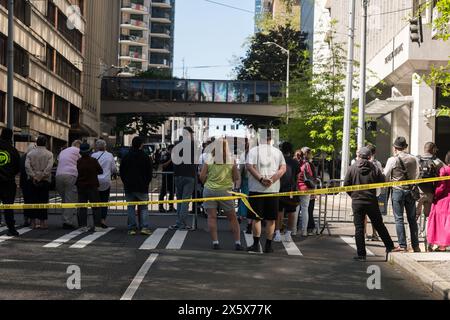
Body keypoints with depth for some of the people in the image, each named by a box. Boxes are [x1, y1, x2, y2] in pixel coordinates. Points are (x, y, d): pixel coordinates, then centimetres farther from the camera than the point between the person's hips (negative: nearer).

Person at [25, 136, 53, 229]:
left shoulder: (30, 153, 4)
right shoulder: (49, 154, -2)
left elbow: (27, 166, -6)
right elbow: (49, 167, -13)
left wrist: (33, 177, -7)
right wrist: (41, 177, -11)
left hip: (33, 180, 2)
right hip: (45, 180, -2)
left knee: (33, 201, 7)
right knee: (43, 201, 2)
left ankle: (33, 222, 7)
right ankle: (43, 222, 1)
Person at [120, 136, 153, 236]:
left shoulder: (126, 157, 2)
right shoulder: (145, 157, -5)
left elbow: (121, 173, 8)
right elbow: (150, 173, 0)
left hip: (129, 187, 2)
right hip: (142, 187, -2)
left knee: (131, 208, 6)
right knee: (143, 208, 5)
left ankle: (132, 228, 3)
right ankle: (144, 227, -6)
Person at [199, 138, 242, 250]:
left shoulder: (209, 159, -2)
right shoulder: (231, 161, -3)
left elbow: (202, 176, -2)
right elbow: (236, 178, 0)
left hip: (210, 190, 0)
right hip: (225, 191, 0)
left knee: (212, 217, 4)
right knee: (232, 217, 9)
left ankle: (215, 242, -3)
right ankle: (237, 242, 6)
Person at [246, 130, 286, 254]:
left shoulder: (254, 150, -2)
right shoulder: (277, 152, 7)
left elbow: (250, 167, -13)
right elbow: (283, 168, -2)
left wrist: (261, 179, -13)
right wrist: (272, 180, -9)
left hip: (256, 189, -2)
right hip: (273, 189, 2)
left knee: (256, 218, 4)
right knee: (271, 219, 8)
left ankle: (256, 245, 2)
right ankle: (268, 246, 10)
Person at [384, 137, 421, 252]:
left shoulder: (392, 160, -9)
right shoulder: (414, 159, 1)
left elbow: (385, 176, -1)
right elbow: (416, 175, 13)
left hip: (397, 191, -3)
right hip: (410, 191, 4)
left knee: (399, 219, 2)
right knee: (412, 219, 10)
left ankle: (403, 246, -1)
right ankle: (415, 246, 13)